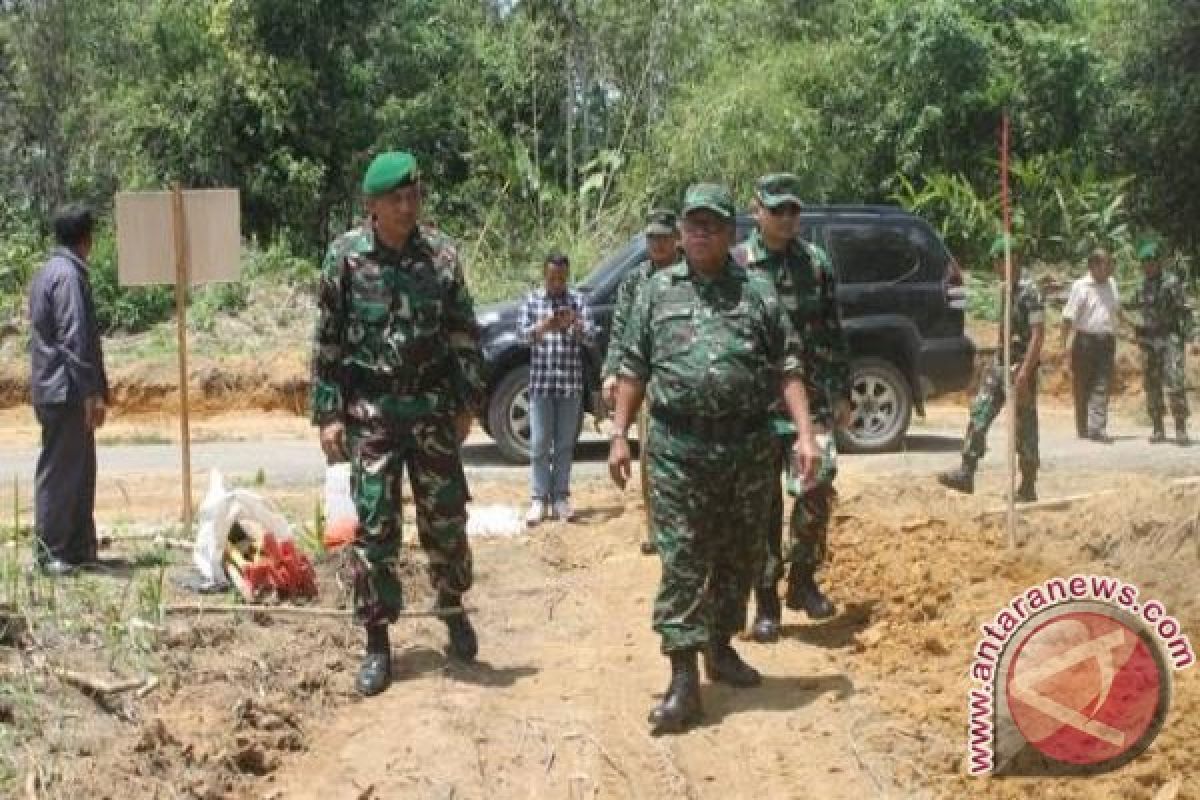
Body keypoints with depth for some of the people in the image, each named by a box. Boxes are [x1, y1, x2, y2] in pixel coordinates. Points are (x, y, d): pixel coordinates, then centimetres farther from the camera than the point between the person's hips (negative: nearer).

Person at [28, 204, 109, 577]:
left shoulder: (46, 272, 16)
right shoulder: (69, 275, -14)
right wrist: (93, 392, -19)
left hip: (51, 389, 10)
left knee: (80, 469, 13)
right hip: (67, 391, -10)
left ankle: (79, 548, 18)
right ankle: (51, 553, 0)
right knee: (60, 472, -5)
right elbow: (75, 339, -20)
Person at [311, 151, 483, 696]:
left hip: (433, 406, 2)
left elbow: (465, 334, 6)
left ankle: (453, 610, 32)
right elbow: (327, 341, -2)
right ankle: (377, 643, 9)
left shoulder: (441, 254, 0)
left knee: (446, 517, 8)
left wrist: (468, 401, 3)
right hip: (370, 410, -1)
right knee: (373, 527, 0)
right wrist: (328, 413, -6)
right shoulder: (346, 257, -4)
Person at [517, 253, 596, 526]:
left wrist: (576, 326, -24)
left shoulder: (578, 301, 5)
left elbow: (591, 338, -2)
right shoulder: (532, 300, 5)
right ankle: (539, 499, 1)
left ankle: (561, 497, 12)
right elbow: (522, 334, -3)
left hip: (571, 383, 1)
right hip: (541, 383, -1)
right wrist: (543, 326, -23)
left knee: (565, 444, 5)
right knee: (539, 444, -2)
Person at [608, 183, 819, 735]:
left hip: (748, 447, 2)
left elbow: (787, 368, 5)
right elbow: (633, 371, 9)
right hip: (678, 451, -2)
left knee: (740, 557, 12)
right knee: (681, 562, -5)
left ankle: (721, 648, 30)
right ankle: (683, 679, -5)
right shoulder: (658, 291, 8)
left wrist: (805, 434, -4)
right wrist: (619, 435, 2)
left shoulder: (758, 292, 7)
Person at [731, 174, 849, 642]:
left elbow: (834, 334, 11)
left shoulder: (816, 264, 8)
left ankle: (803, 578, 8)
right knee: (764, 505, 4)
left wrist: (842, 392, 7)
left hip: (811, 396, 2)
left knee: (818, 484, -14)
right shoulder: (735, 266, -1)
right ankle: (766, 606, 14)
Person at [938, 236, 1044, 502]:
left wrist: (1024, 372, -26)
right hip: (1000, 365, 9)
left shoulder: (1029, 292, -14)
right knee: (979, 415, 2)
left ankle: (1028, 487, 7)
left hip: (1021, 368, -9)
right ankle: (966, 473, 2)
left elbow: (1038, 334, -20)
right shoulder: (1004, 291, 13)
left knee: (1024, 427, -1)